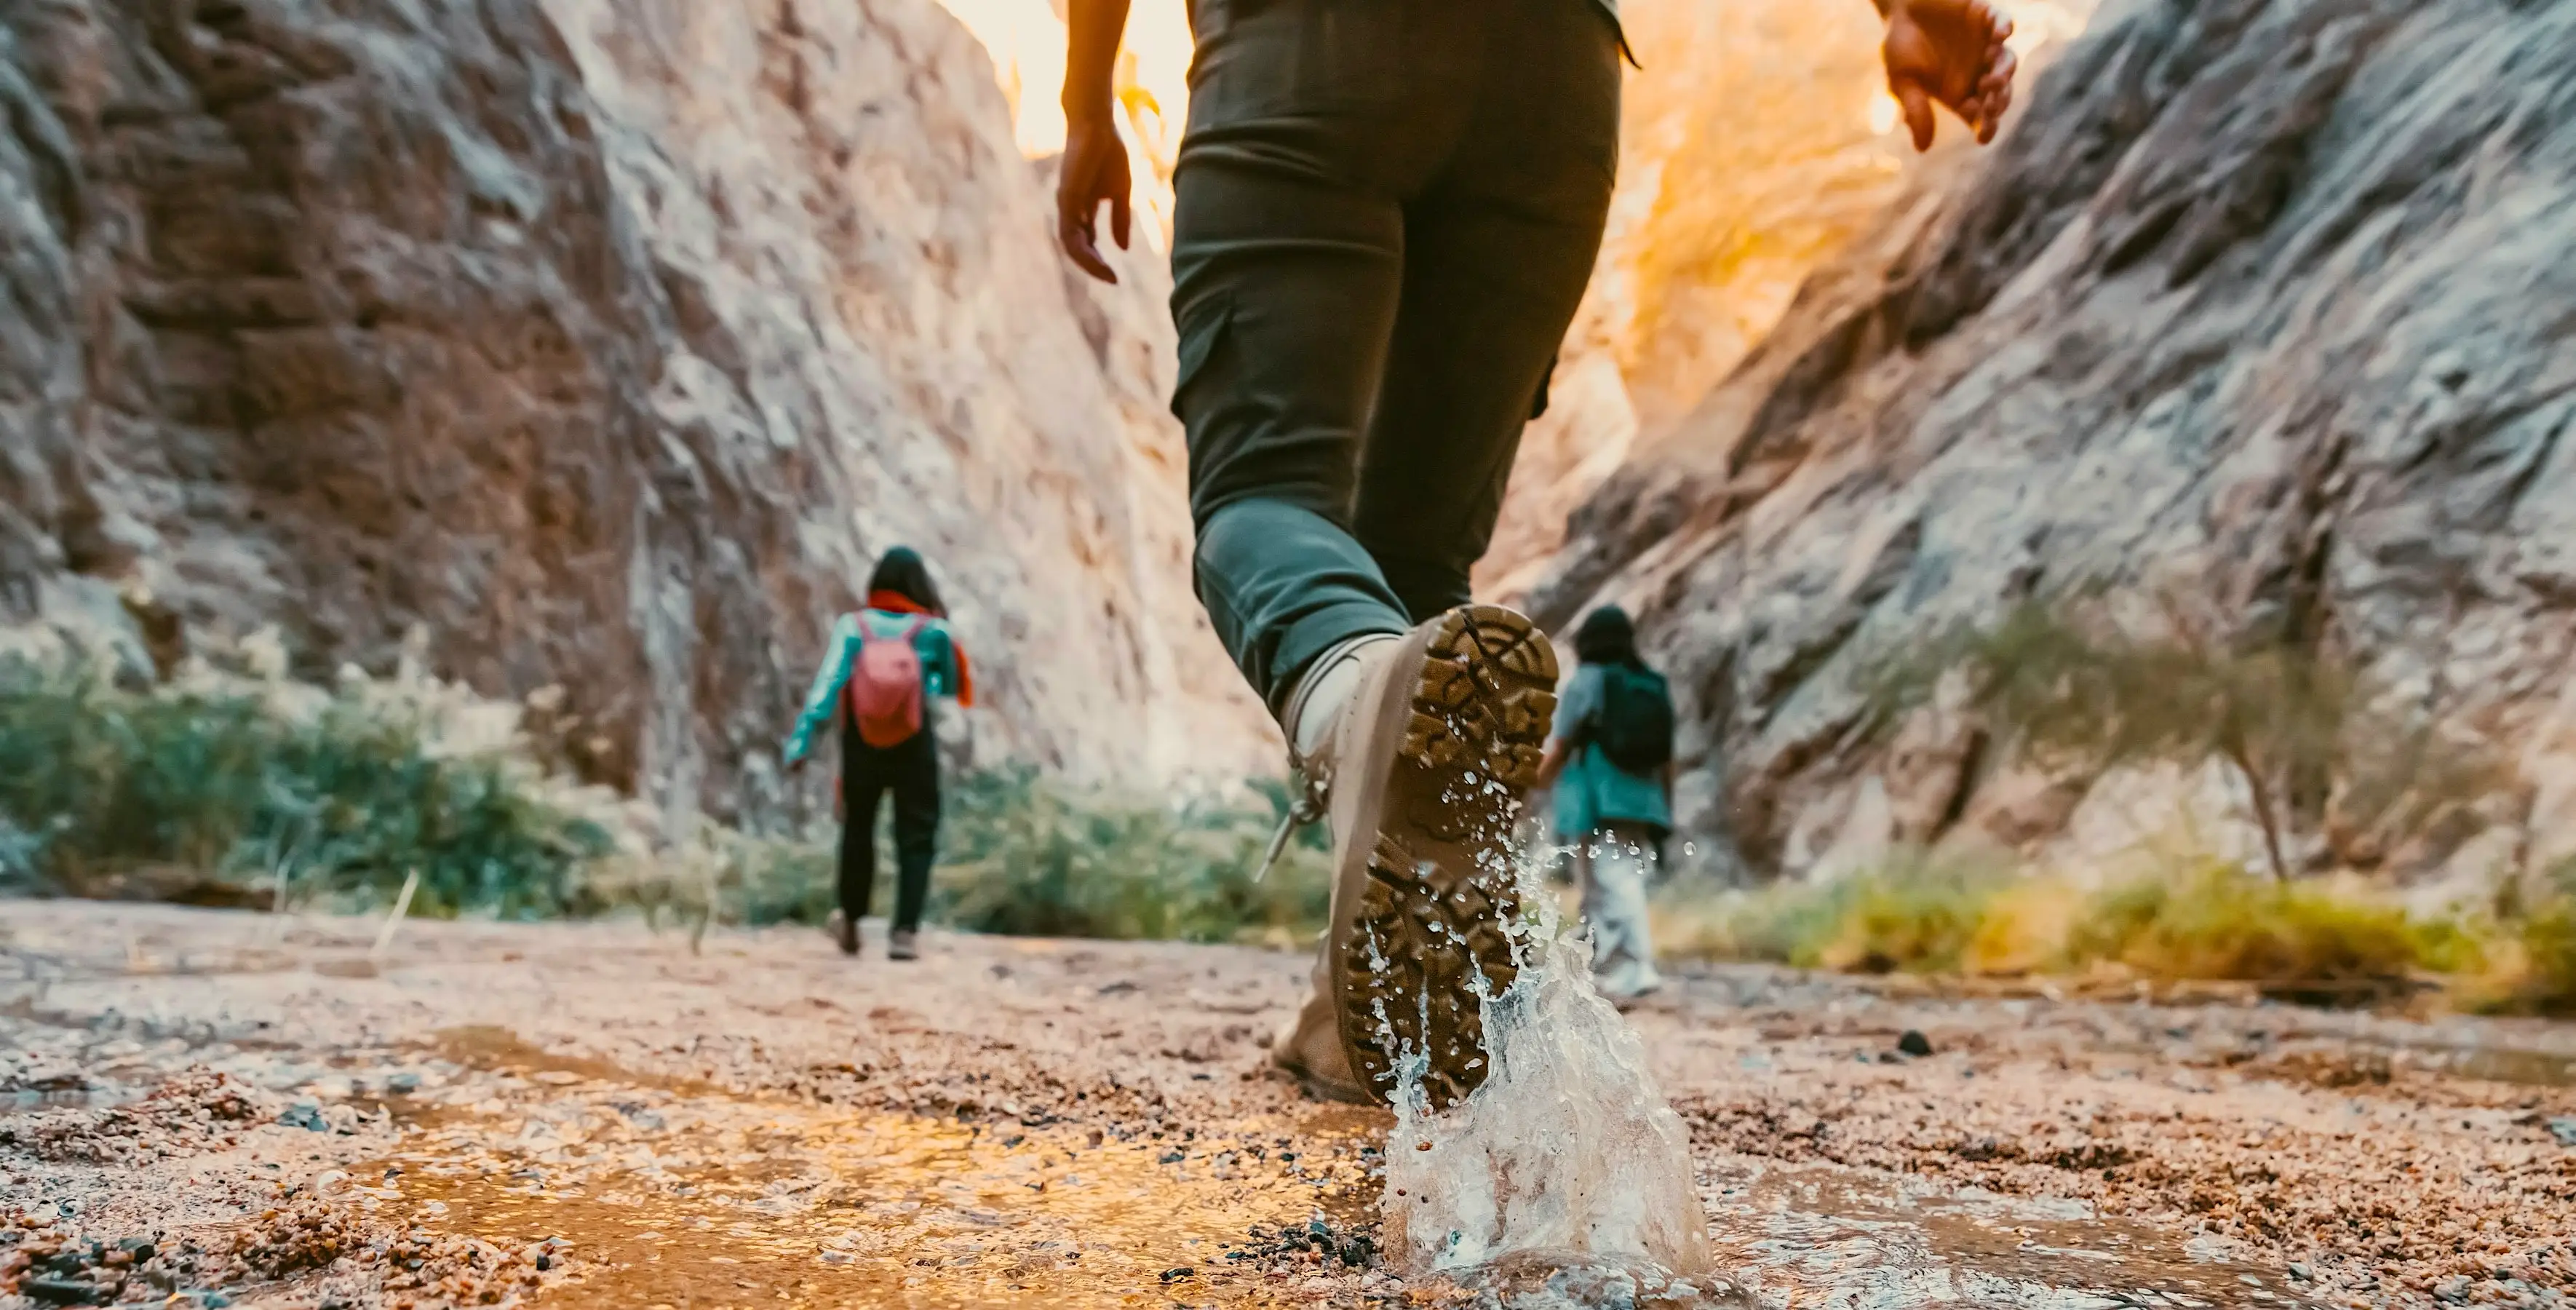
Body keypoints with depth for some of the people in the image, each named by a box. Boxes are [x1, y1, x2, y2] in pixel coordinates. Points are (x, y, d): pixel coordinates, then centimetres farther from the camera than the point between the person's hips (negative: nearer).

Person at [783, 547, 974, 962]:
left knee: (858, 830, 20)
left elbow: (826, 686, -18)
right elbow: (950, 688, 2)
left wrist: (800, 740, -20)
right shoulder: (934, 631, -9)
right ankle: (905, 930, -7)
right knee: (916, 838, 5)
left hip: (861, 745, 2)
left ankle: (851, 921, 31)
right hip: (914, 747, -1)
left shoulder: (852, 627, -10)